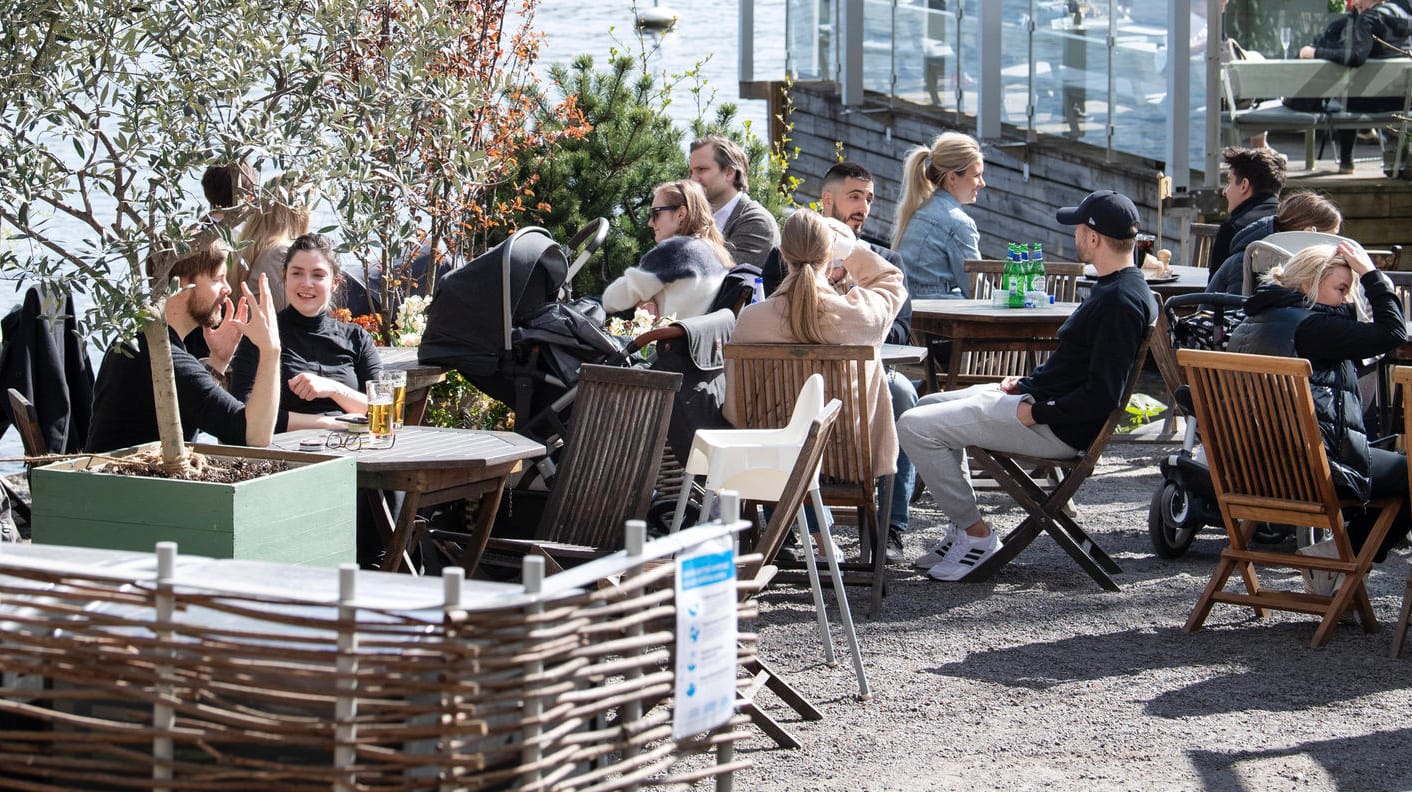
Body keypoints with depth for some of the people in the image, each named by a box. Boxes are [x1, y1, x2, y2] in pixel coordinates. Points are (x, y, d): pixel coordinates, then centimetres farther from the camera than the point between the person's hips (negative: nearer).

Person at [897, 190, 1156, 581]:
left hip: (1058, 429, -11)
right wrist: (1026, 383, 10)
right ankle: (965, 526, 18)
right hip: (1040, 399, 11)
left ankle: (976, 534, -3)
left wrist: (1036, 413, -19)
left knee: (915, 427, -14)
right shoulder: (1117, 289, 12)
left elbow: (1102, 395, -27)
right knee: (929, 406, 23)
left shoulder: (1120, 303, -22)